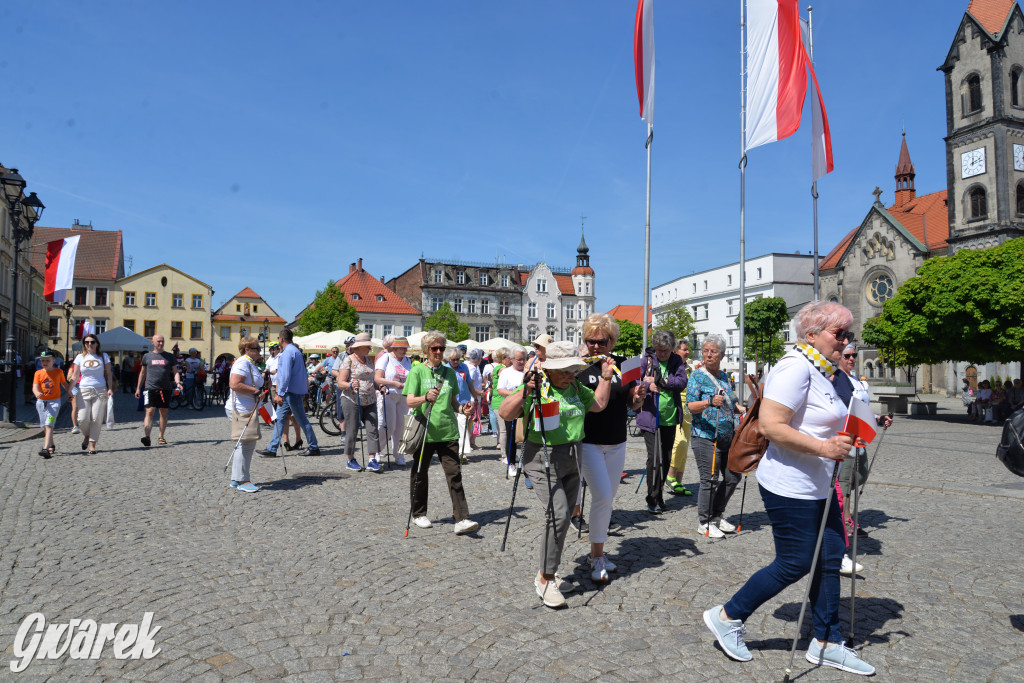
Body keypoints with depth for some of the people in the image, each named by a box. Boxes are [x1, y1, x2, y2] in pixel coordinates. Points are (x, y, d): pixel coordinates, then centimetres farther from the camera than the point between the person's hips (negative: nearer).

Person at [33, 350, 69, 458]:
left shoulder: (59, 371, 4)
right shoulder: (38, 373, 4)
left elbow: (64, 384, 20)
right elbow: (35, 387, -9)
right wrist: (37, 393, -29)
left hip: (54, 401, -3)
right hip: (41, 402, 3)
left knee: (49, 425, -16)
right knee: (44, 426, 13)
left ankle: (46, 448, -25)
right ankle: (52, 446, 31)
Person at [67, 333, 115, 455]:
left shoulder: (104, 356, 7)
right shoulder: (80, 357, 8)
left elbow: (108, 374, 8)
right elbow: (75, 376, 8)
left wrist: (110, 388, -4)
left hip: (100, 391, 0)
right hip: (84, 390, 1)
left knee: (96, 419, -4)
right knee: (83, 419, -9)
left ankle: (92, 444, 7)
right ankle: (87, 436, 22)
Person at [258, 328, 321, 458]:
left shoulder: (287, 352, -15)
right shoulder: (296, 351, 17)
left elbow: (285, 375, -23)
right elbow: (304, 373, 21)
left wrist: (280, 394, -25)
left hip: (291, 392, -10)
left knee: (302, 420, -2)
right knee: (279, 419, 9)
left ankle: (314, 447, 5)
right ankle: (272, 449, 11)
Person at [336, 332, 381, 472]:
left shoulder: (368, 359, 15)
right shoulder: (348, 360, -5)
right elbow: (340, 383, -9)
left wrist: (379, 387, 8)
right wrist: (351, 385, -28)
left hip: (369, 401, 6)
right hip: (352, 401, -6)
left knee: (372, 429, -3)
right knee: (352, 431, 1)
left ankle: (372, 460, -2)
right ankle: (351, 460, 15)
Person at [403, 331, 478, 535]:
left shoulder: (449, 372, 12)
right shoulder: (417, 371, -1)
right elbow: (409, 402, -11)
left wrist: (461, 408, -3)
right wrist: (426, 398, -31)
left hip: (448, 431, 3)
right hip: (424, 432, -2)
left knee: (454, 473, -6)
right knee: (420, 474, 11)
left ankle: (462, 520, -7)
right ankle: (419, 514, 29)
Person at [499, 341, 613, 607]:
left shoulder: (576, 387, 8)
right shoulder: (537, 387, -13)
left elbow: (598, 404, 22)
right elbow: (505, 413, -21)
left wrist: (606, 378, 14)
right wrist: (525, 391, -33)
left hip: (572, 459, 7)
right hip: (543, 459, -7)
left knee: (562, 518, 11)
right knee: (558, 514, -20)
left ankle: (546, 574, 27)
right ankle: (545, 580, -6)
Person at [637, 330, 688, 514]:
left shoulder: (677, 361, 7)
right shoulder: (647, 360, 0)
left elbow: (682, 383, -7)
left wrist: (659, 381, -15)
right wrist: (648, 385, -21)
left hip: (670, 419, 4)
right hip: (650, 418, -4)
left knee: (666, 459, 11)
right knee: (655, 458, -9)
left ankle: (659, 496, 25)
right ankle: (653, 500, 0)